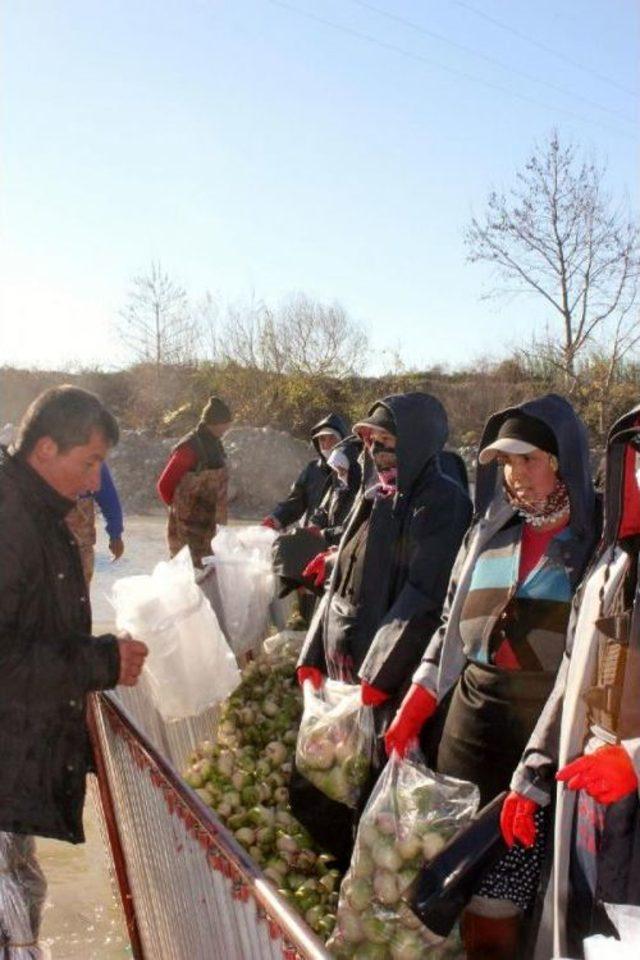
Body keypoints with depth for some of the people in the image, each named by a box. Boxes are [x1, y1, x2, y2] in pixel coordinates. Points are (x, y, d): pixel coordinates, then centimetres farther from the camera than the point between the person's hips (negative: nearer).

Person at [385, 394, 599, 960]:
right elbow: (451, 625, 17)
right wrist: (411, 712, 12)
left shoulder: (595, 539, -2)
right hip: (471, 716, 4)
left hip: (547, 727, -4)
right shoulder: (490, 531, 12)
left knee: (497, 903, -4)